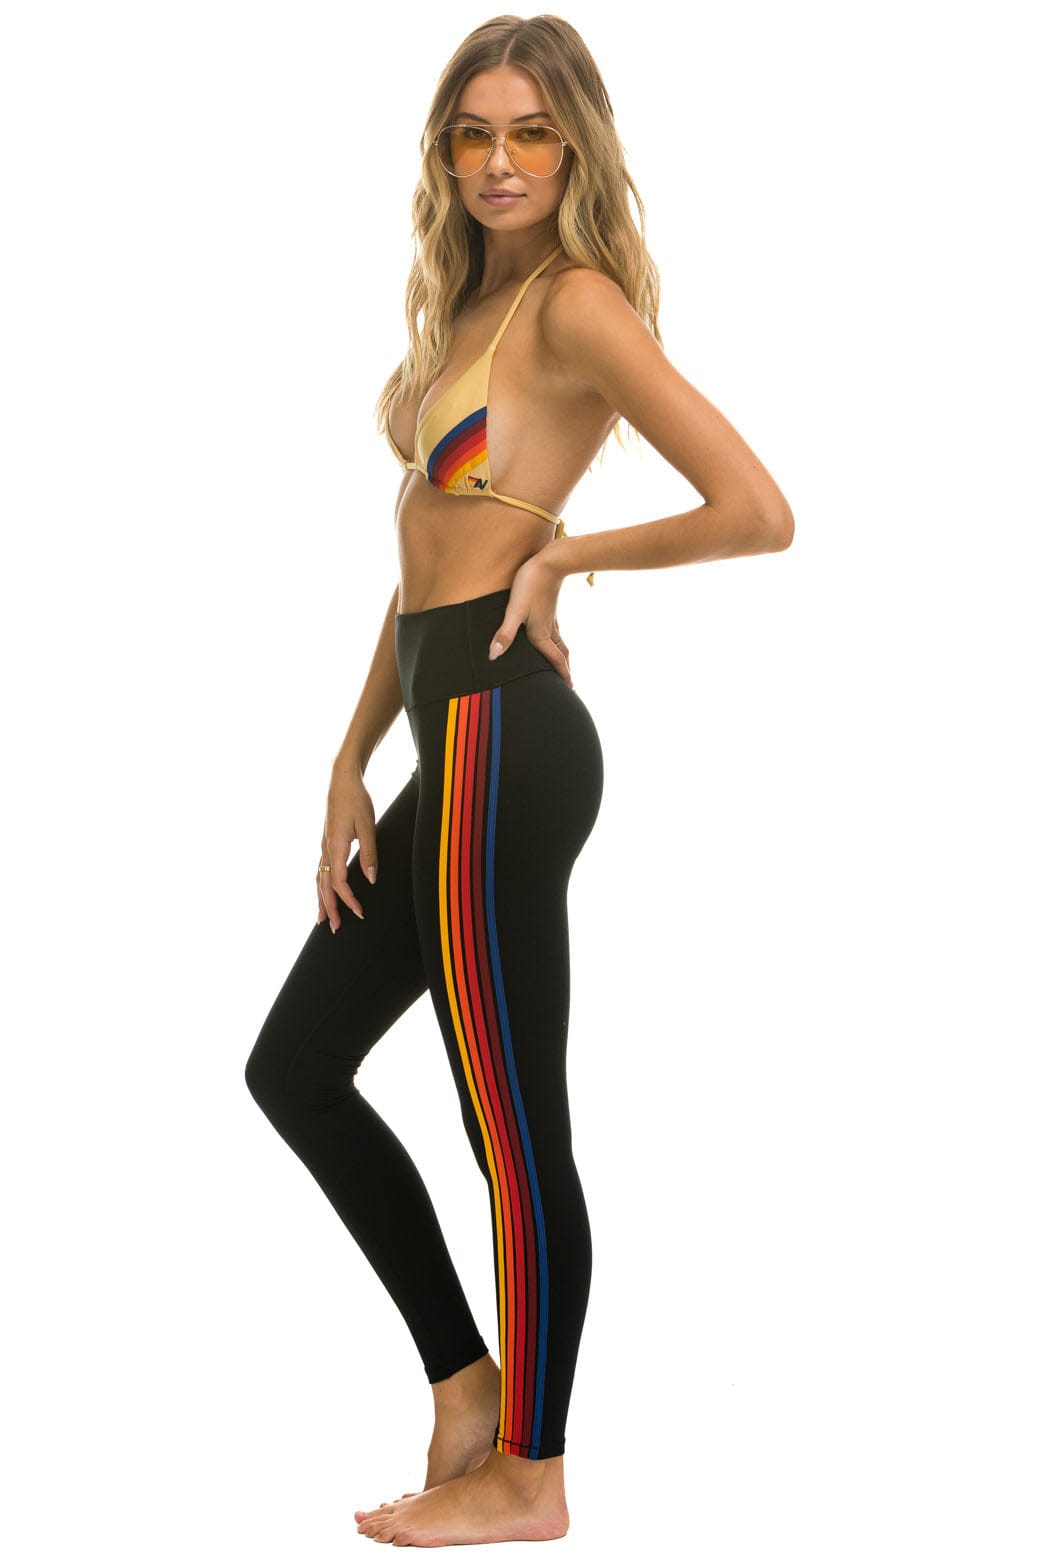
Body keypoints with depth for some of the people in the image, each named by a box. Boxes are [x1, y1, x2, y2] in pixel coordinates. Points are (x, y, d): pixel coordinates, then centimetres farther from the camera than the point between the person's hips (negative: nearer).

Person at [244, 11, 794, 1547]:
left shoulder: (578, 301, -11)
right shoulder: (469, 301, 16)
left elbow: (759, 511, -21)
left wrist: (564, 555, -9)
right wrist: (352, 761, 13)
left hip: (503, 735, -10)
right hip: (455, 742, 10)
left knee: (514, 1127, 2)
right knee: (295, 1068, 17)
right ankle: (465, 1380, 27)